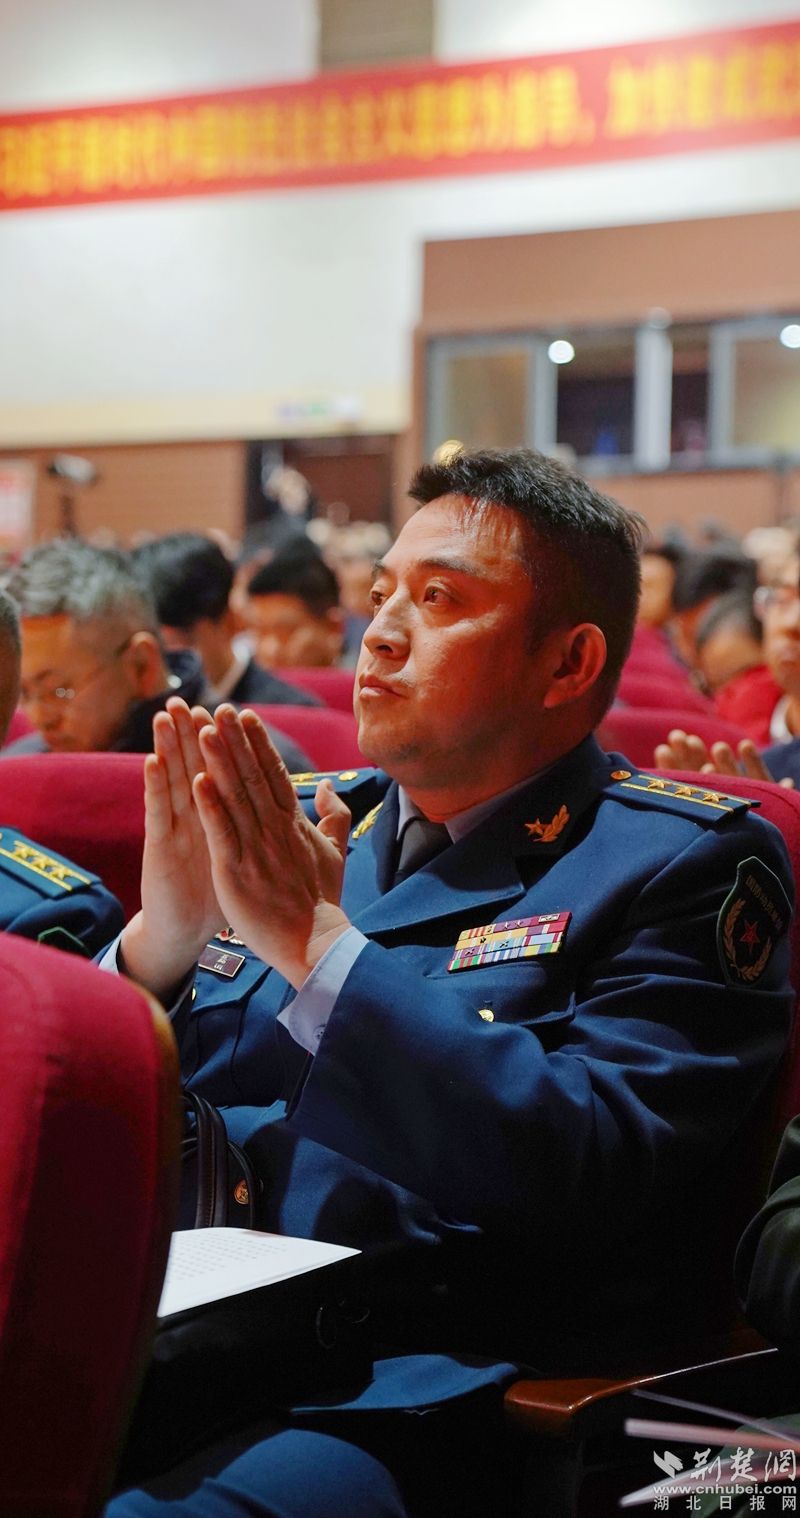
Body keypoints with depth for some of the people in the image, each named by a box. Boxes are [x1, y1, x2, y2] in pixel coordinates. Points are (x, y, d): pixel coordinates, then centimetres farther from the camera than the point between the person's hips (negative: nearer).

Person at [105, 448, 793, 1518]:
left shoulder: (686, 865, 0)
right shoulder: (293, 826, 16)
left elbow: (588, 1176, -16)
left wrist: (317, 944, -15)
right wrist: (160, 939, -6)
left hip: (411, 1395, -5)